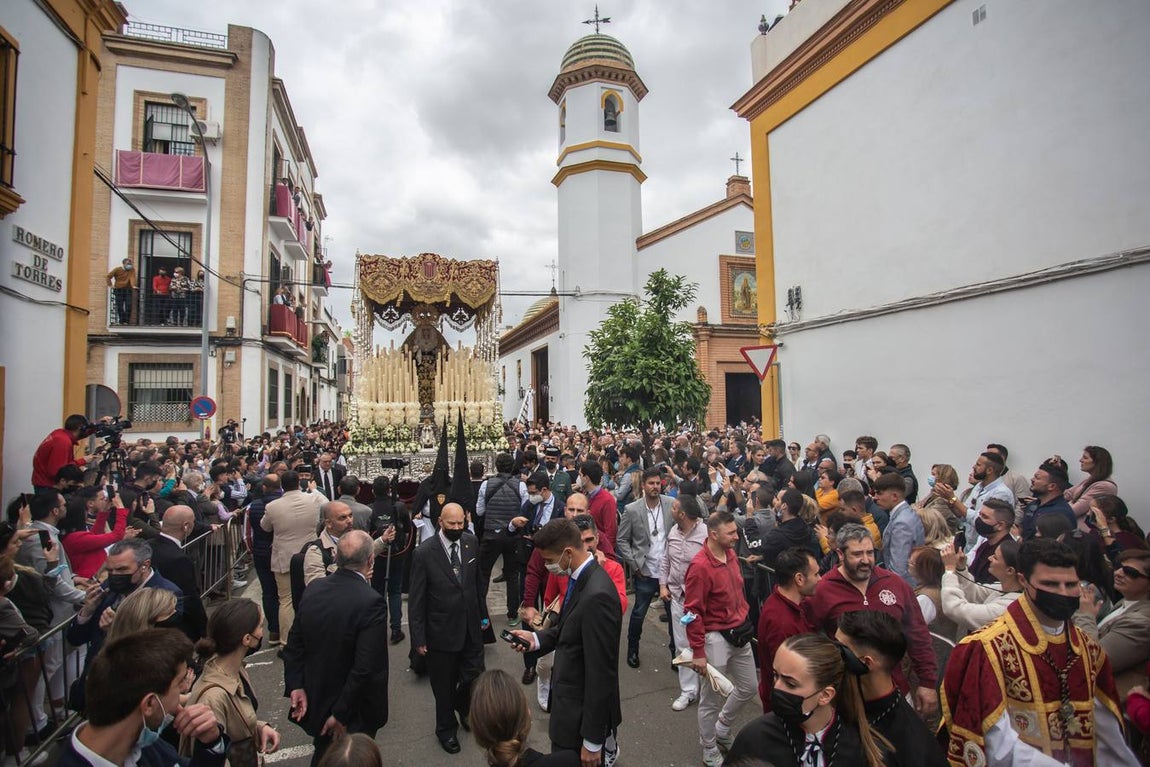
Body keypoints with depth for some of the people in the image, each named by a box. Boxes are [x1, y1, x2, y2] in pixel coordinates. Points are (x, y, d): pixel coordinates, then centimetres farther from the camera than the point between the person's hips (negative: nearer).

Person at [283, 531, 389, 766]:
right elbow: (365, 668, -28)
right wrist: (341, 714, -18)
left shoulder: (313, 589, -9)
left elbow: (294, 645, -1)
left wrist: (295, 686, 2)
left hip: (314, 701, 6)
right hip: (353, 710, -5)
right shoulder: (372, 603, -30)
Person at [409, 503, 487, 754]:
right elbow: (416, 599, -12)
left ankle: (463, 706, 47)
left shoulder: (471, 542, -6)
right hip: (442, 631, -3)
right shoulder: (424, 553, -19)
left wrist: (482, 612, 9)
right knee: (445, 686, 16)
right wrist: (418, 637, -9)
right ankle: (446, 728, 43)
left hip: (471, 628, 3)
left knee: (475, 676, 13)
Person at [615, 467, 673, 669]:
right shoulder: (632, 510, -8)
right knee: (638, 614, 10)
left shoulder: (671, 504, -5)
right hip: (645, 572, -1)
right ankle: (632, 650, 33)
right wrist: (634, 564, -6)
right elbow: (621, 540, -1)